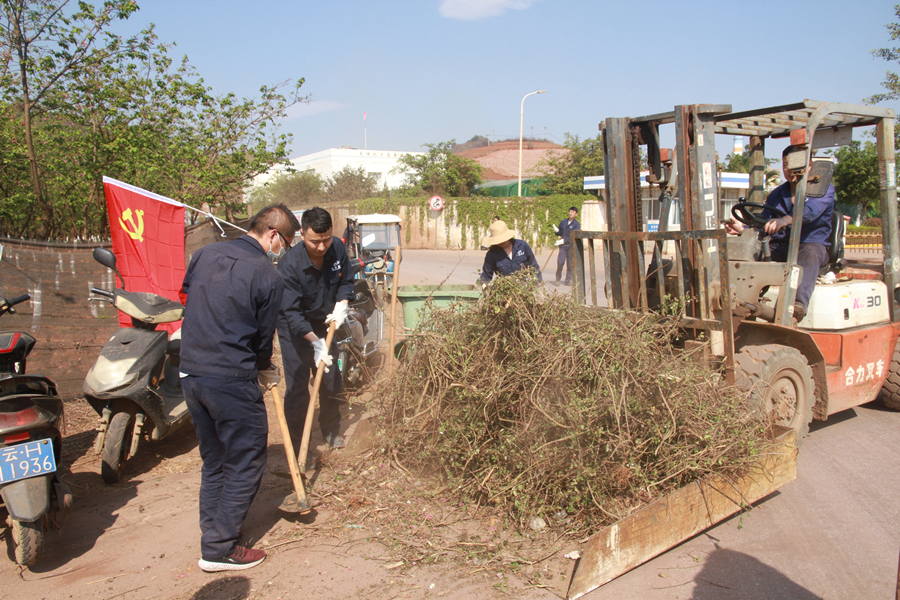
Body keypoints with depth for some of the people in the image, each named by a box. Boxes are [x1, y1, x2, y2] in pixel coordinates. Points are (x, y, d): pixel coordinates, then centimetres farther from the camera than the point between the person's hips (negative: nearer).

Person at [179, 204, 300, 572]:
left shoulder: (205, 255, 7)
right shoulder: (268, 276, -11)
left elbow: (186, 298, 16)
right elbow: (263, 336, -4)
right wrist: (266, 371, 15)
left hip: (190, 374, 8)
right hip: (232, 382, -7)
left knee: (213, 459, 21)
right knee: (246, 463, 6)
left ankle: (213, 532, 30)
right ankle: (219, 549, 12)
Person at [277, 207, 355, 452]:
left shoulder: (338, 248, -15)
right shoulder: (290, 264, -31)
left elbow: (346, 280, 3)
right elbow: (292, 312, -30)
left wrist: (341, 305, -15)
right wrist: (315, 342, -35)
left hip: (324, 322, 6)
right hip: (294, 328, -5)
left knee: (331, 379, 14)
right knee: (297, 386, -5)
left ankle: (331, 430, 35)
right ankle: (297, 445, 7)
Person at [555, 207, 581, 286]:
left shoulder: (577, 224, 0)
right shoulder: (563, 222, 13)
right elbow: (559, 233, 15)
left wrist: (564, 240, -20)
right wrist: (557, 231, -9)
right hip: (563, 246, 2)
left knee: (570, 264, 0)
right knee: (560, 262, -7)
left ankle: (568, 280, 11)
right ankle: (557, 279, 3)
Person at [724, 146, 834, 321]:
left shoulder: (824, 189, 2)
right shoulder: (777, 194, 20)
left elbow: (811, 210, -21)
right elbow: (762, 225, 15)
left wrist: (786, 219, -42)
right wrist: (743, 229, -9)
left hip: (814, 245, -5)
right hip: (779, 247, 5)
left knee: (809, 253, -41)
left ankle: (798, 304, -63)